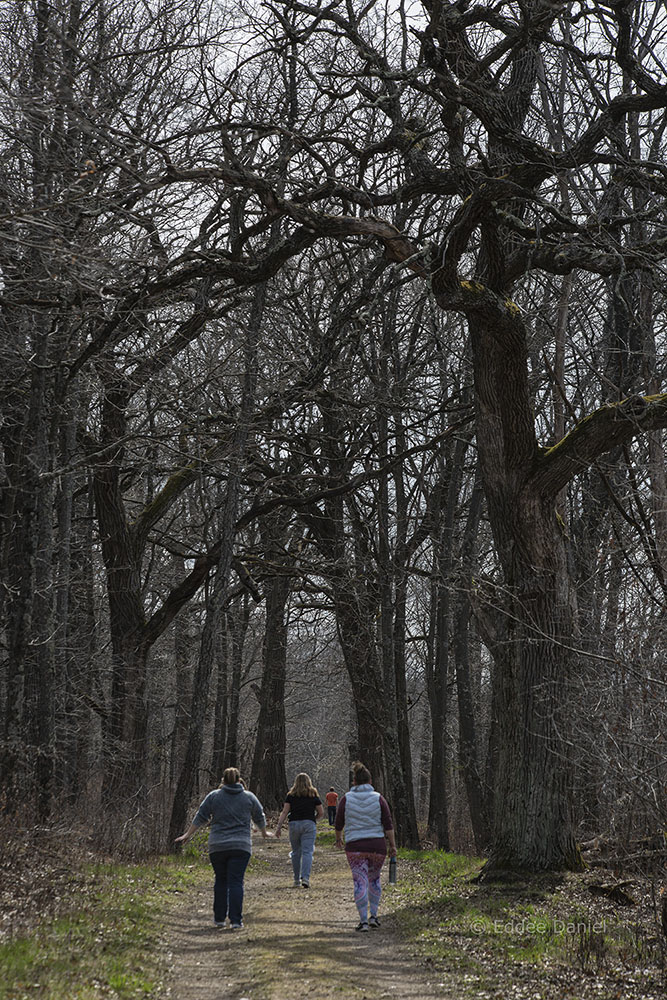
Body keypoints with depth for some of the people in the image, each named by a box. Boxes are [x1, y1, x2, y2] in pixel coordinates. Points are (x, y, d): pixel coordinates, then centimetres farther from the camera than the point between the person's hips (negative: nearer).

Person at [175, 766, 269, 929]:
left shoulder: (213, 796, 5)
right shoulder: (249, 797, 7)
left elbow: (200, 818, 5)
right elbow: (260, 818, 17)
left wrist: (187, 835, 14)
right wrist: (264, 832, 35)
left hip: (217, 847, 1)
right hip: (241, 847, 0)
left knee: (221, 881, 12)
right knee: (236, 882, -2)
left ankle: (219, 918, 16)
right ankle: (236, 920, -8)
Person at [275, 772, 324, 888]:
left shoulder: (290, 795, 5)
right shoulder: (313, 795, 6)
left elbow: (284, 812, -2)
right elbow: (321, 812, 6)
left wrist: (279, 827, -2)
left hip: (294, 824, 1)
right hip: (309, 825, -1)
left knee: (296, 852, 12)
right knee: (307, 852, -4)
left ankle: (296, 880, 17)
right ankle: (305, 877, -20)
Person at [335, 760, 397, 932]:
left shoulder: (346, 799, -1)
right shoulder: (378, 798, 0)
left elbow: (339, 823, 6)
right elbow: (388, 824, -3)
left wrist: (338, 838, 24)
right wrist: (393, 845, 2)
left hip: (355, 847, -1)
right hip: (377, 846, 1)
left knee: (360, 882, -2)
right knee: (374, 879, 19)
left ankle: (363, 921, -8)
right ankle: (373, 916, 16)